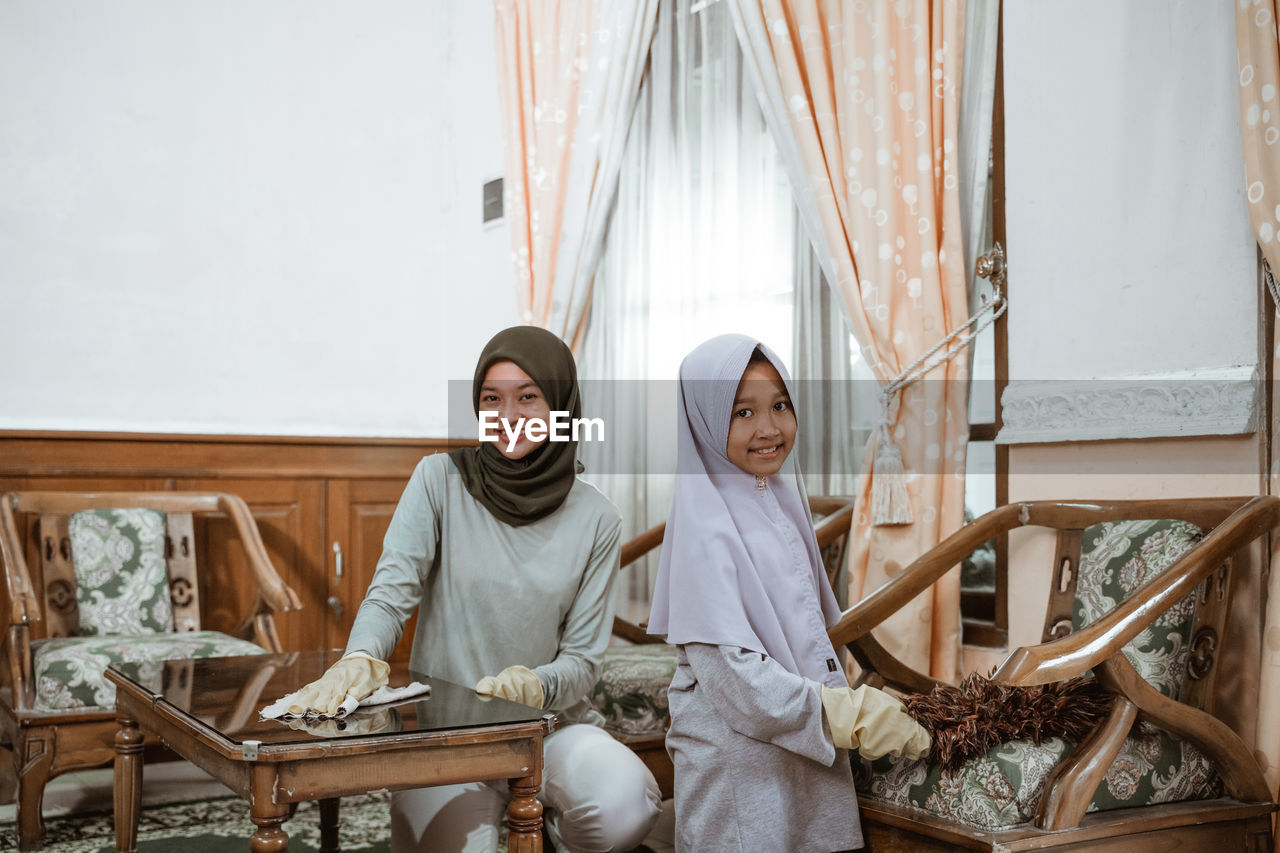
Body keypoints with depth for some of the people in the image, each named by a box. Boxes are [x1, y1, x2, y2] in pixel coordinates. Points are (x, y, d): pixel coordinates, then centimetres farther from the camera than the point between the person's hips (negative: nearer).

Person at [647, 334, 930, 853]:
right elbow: (729, 671, -22)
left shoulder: (781, 501, 7)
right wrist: (849, 714, -20)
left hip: (807, 747, 7)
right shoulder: (707, 528, -17)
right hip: (737, 761, -7)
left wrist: (855, 701, 8)